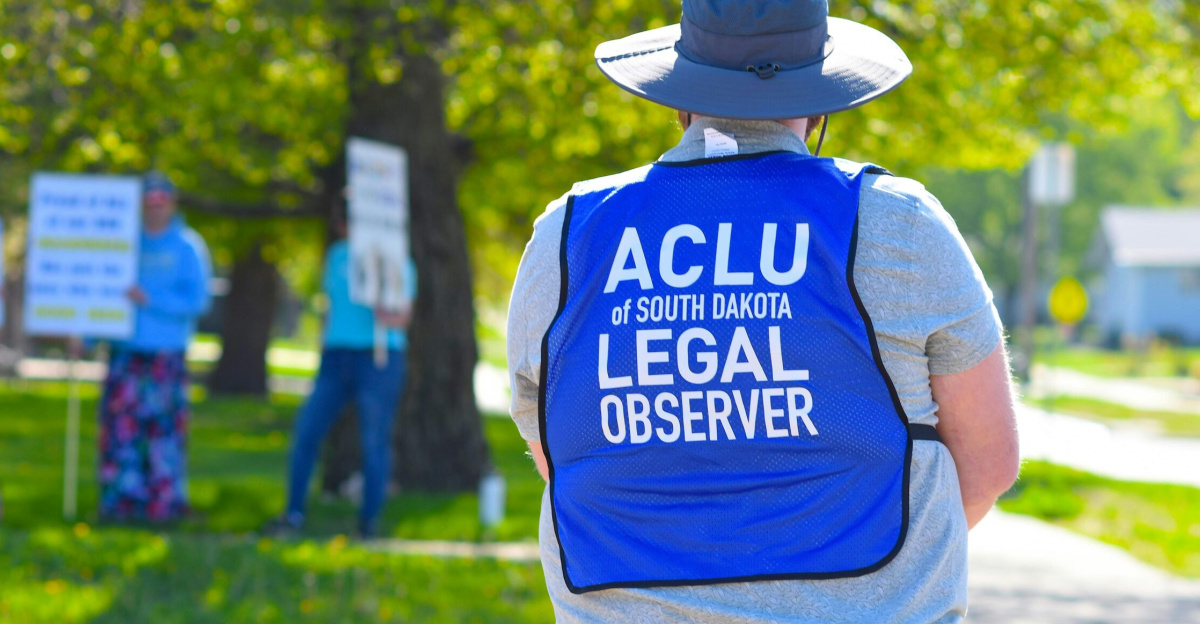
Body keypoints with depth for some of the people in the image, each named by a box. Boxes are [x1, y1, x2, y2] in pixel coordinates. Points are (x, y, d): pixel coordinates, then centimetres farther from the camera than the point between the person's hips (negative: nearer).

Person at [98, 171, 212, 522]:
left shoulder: (188, 247, 2)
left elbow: (197, 301, -6)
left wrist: (150, 300, -15)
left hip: (166, 352, -3)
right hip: (125, 349, 3)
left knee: (164, 427, -4)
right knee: (120, 426, -2)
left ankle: (165, 502, 3)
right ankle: (122, 501, 4)